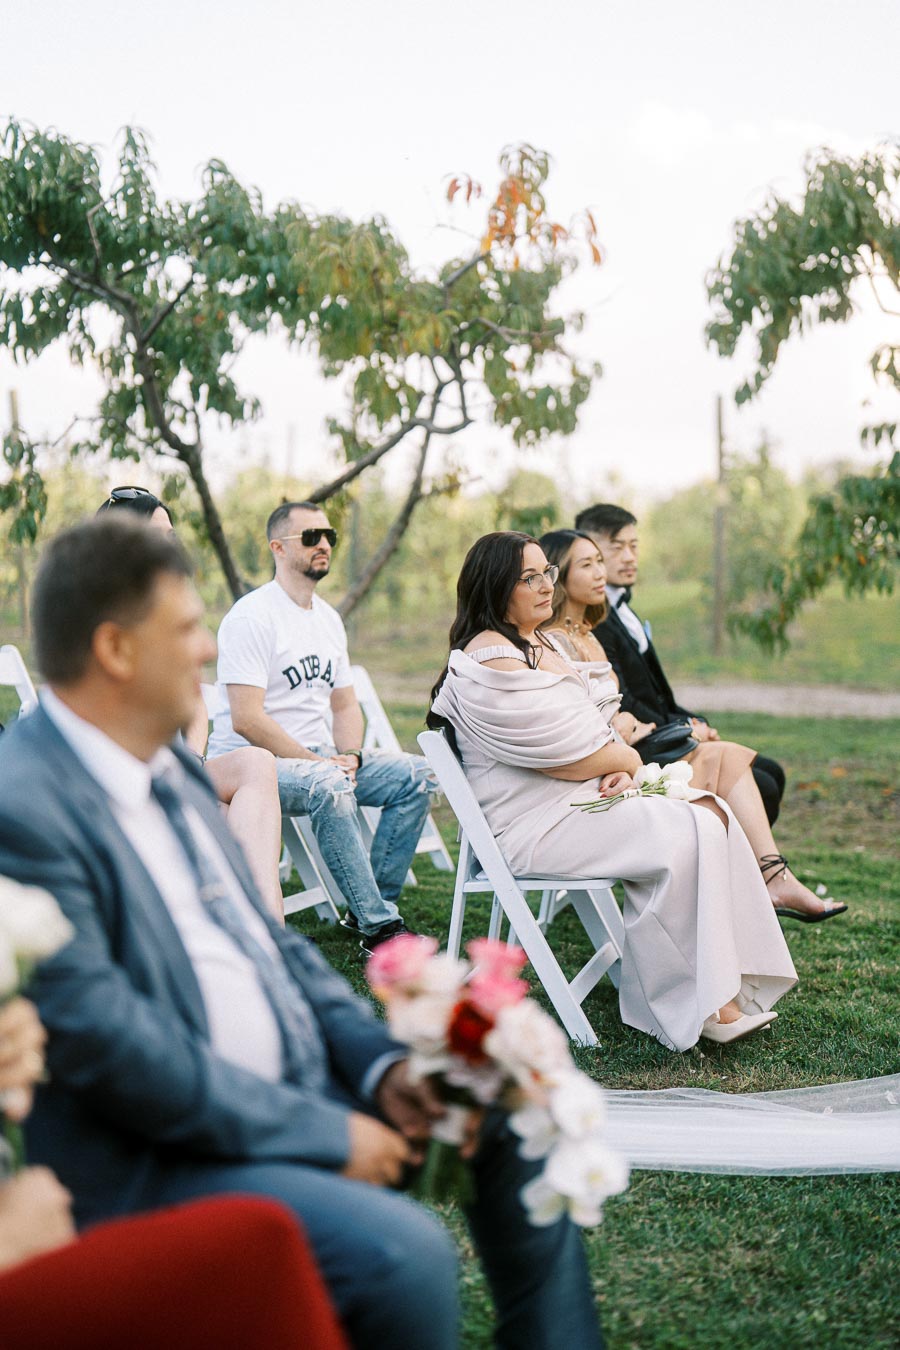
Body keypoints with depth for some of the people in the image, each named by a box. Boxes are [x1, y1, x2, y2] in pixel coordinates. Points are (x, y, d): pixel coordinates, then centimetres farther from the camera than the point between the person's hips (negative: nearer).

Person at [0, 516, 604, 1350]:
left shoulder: (168, 768, 7)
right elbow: (110, 1045, -24)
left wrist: (380, 1065, -1)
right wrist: (327, 1135, -17)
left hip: (295, 1084, 9)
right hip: (157, 1157, -9)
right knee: (404, 1252, -28)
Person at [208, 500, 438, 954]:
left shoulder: (328, 619, 15)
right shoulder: (252, 616, -12)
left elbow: (345, 703, 19)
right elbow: (246, 719, -19)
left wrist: (348, 755, -2)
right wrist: (319, 763, -20)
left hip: (320, 758, 8)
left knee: (417, 775, -8)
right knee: (329, 785, -36)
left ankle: (372, 904, -5)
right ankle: (378, 926, -30)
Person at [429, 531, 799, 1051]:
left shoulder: (542, 643, 17)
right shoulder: (491, 658, -15)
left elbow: (587, 727, 18)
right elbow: (555, 751, -18)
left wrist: (619, 771, -4)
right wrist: (628, 760, -2)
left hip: (587, 795, 10)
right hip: (533, 825, -10)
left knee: (712, 813, -7)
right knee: (682, 838, -21)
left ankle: (727, 986, -10)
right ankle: (700, 1007, -13)